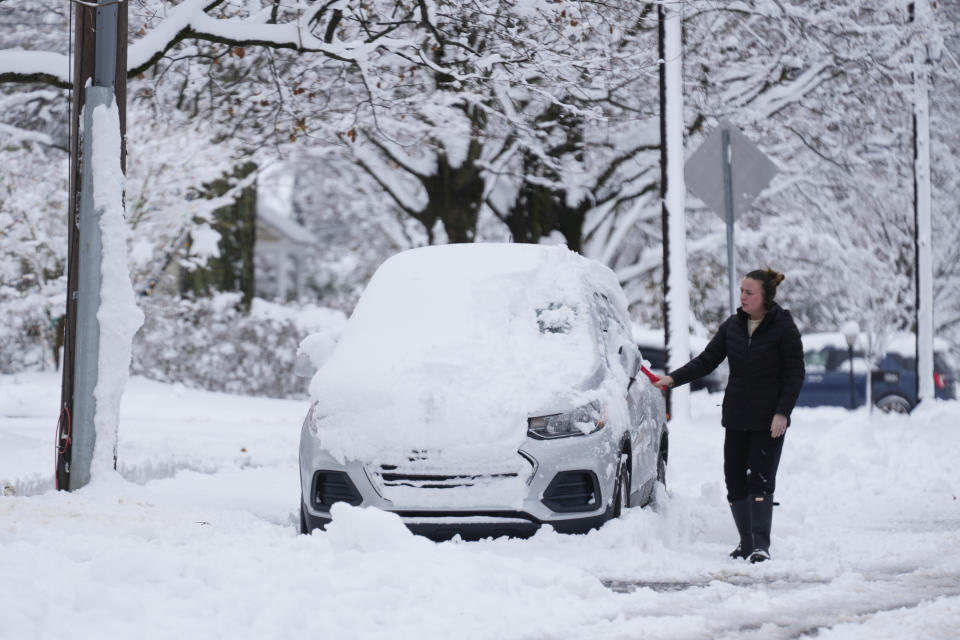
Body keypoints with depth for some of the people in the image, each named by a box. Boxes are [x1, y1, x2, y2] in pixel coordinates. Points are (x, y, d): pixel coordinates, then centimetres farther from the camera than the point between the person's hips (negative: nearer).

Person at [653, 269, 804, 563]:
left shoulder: (783, 328, -7)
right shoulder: (733, 326, 7)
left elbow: (795, 374, -7)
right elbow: (706, 361, 9)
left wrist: (782, 412, -15)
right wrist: (673, 378, -2)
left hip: (768, 420, -5)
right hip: (736, 417, 5)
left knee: (760, 480, -9)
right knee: (735, 480, 4)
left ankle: (761, 545, -7)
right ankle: (746, 542, 15)